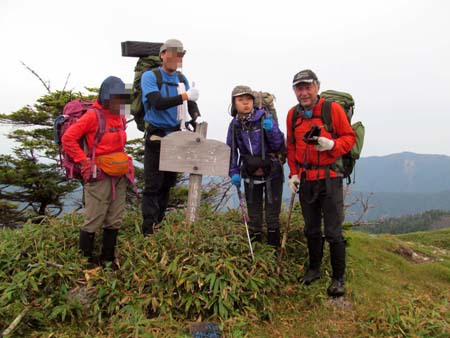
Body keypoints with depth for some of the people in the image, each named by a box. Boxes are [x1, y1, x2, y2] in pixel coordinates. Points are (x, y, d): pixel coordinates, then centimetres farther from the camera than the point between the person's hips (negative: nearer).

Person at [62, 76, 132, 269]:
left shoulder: (121, 118, 11)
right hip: (99, 177, -7)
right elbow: (68, 138, -13)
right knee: (94, 221, 0)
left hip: (119, 176, 7)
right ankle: (86, 261, 16)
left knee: (114, 221, 11)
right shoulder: (93, 116, -10)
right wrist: (84, 161, -13)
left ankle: (108, 259, 25)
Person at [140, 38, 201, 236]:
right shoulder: (150, 76, -7)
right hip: (156, 136, -6)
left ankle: (159, 224, 26)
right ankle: (148, 230, -1)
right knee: (153, 185, -6)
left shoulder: (182, 79, 11)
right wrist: (185, 96, -30)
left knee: (168, 183, 12)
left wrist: (197, 117, -16)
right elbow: (157, 102, -22)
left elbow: (191, 102, 5)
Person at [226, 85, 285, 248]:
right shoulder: (234, 125, 0)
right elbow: (231, 151, 7)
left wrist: (271, 130, -28)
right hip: (250, 176, 3)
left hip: (272, 174, -3)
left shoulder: (265, 118, -11)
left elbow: (279, 146, -11)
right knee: (254, 217, 12)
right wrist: (234, 172, -4)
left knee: (272, 216, 5)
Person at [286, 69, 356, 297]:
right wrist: (293, 173, 6)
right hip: (305, 180, 4)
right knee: (311, 230, 16)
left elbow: (349, 137, -3)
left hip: (330, 178, -4)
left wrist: (332, 145, -23)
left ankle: (338, 278, 16)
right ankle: (314, 269, 33)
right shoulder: (293, 114, 5)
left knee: (334, 232, -1)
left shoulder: (333, 109, -8)